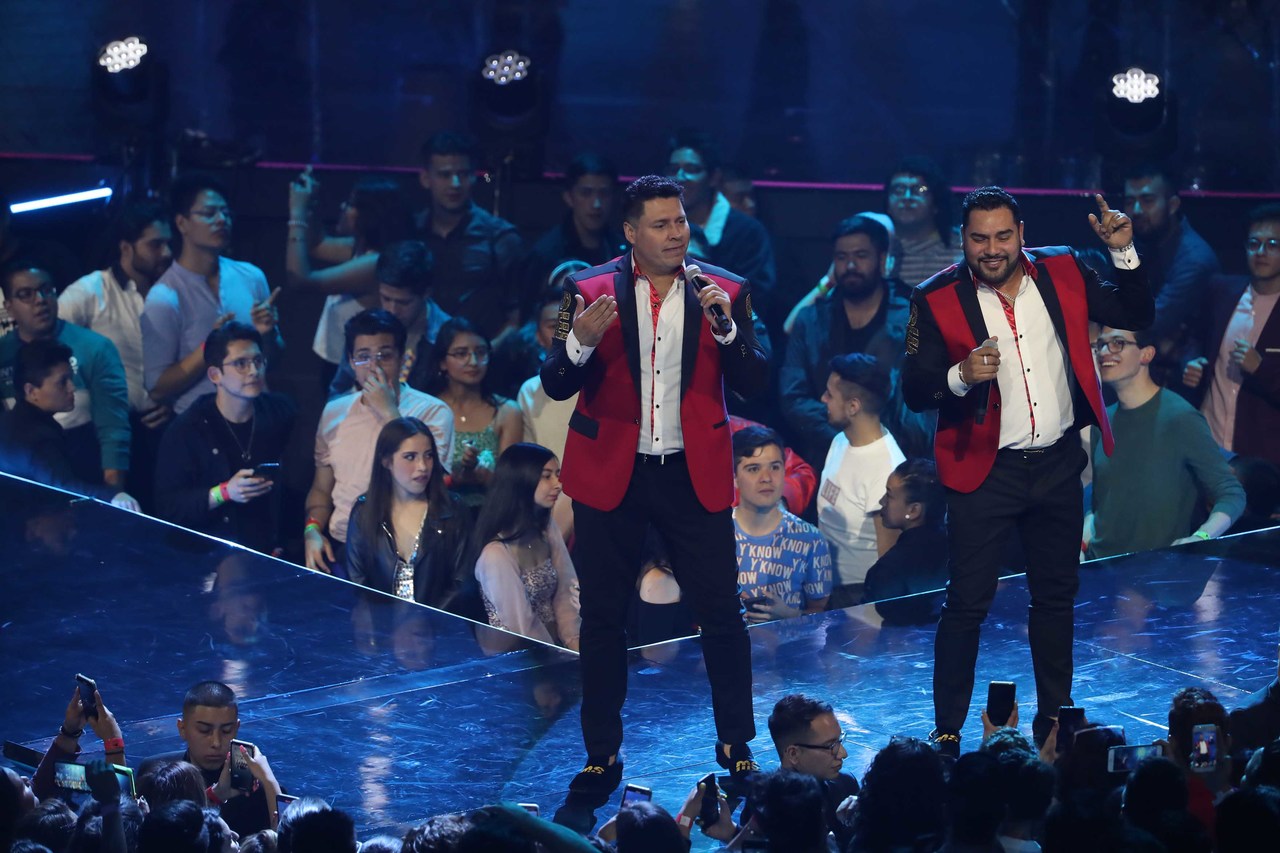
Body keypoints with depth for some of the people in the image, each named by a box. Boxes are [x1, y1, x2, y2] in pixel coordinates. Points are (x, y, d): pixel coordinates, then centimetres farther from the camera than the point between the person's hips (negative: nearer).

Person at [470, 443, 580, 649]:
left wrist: (573, 642, -8)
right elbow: (521, 627, -14)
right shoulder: (497, 553, -17)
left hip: (553, 646, 7)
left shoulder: (547, 530, 7)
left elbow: (566, 594, 5)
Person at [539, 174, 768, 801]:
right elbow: (555, 386, -4)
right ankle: (602, 756, 17)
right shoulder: (589, 292, -2)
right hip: (611, 474, 0)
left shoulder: (724, 292, 2)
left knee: (721, 615, 0)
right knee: (603, 619, 6)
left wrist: (727, 328, -20)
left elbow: (754, 383, -3)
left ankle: (736, 748, 15)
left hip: (693, 475, 0)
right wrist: (581, 343, -24)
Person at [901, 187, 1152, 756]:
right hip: (985, 470, -4)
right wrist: (961, 376, -28)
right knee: (967, 603, -5)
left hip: (1058, 465, 4)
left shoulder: (1062, 274, 1)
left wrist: (1124, 253, -6)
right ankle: (947, 732, 3)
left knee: (1057, 595, 15)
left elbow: (1135, 317, 7)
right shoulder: (937, 300, -9)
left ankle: (1055, 717, 28)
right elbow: (913, 390, -9)